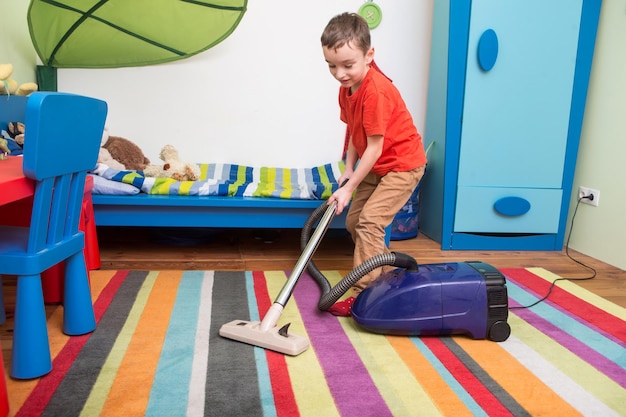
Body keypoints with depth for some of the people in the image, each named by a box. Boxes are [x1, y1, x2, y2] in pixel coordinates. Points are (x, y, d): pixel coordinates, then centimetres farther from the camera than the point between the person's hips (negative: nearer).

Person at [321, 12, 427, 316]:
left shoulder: (376, 91, -28)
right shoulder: (347, 88, -1)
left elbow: (375, 148, -27)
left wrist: (349, 188, -24)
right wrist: (349, 169, -2)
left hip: (403, 164, -10)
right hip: (374, 166, 10)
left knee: (369, 221, -17)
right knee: (354, 221, 12)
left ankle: (362, 295, -10)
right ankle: (386, 274, 29)